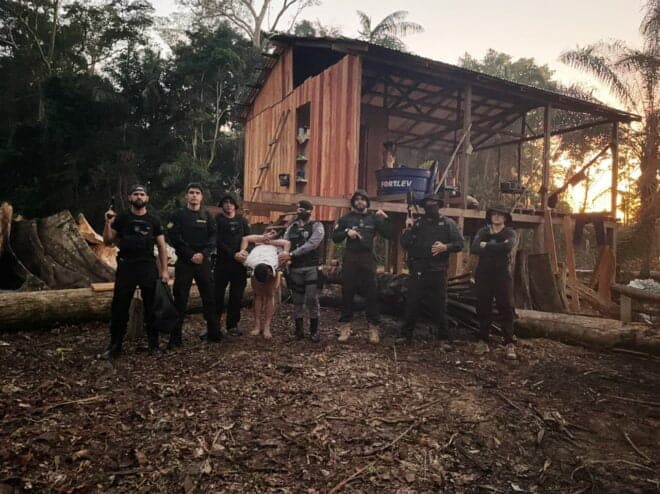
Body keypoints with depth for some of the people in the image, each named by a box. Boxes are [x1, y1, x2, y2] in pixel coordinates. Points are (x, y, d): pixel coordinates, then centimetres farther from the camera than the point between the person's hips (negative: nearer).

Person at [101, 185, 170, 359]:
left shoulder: (153, 220, 7)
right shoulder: (121, 218, 6)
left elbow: (161, 246, 7)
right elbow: (107, 241, 5)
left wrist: (164, 270, 0)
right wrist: (108, 223, -11)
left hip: (148, 267, 1)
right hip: (125, 266, 0)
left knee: (152, 307, 6)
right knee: (119, 307, 3)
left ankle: (154, 344, 17)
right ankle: (115, 346, 15)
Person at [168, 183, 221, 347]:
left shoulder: (207, 216, 10)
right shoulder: (179, 215, 4)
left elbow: (213, 237, 2)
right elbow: (175, 238, -5)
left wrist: (203, 254, -14)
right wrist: (190, 255, -14)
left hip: (203, 261, 2)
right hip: (184, 261, -2)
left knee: (209, 296, 6)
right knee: (180, 299, 0)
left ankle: (213, 332, 17)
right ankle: (175, 337, 6)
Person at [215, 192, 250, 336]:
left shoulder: (242, 220, 13)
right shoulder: (217, 219, 3)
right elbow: (218, 241, -7)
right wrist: (233, 254, -18)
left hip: (239, 263, 3)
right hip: (222, 262, -3)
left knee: (237, 295, 6)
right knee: (218, 294, -1)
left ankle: (232, 325, 14)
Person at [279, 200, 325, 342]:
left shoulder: (317, 226, -2)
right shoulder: (292, 227, 14)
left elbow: (311, 244, -16)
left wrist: (291, 255, -22)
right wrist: (281, 257, -18)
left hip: (311, 268, -4)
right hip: (295, 269, 4)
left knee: (312, 299, -3)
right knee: (298, 300, 9)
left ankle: (314, 330, 10)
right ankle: (299, 330, 20)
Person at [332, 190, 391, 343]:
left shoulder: (374, 218, 9)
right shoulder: (346, 219, 9)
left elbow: (388, 235, 3)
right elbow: (335, 238, 5)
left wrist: (385, 219, -11)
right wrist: (347, 232, -12)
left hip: (368, 258, 0)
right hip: (350, 259, 0)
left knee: (371, 293, 1)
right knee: (347, 293, 3)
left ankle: (373, 328, 8)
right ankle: (345, 326, 12)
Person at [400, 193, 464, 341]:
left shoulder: (448, 223, 6)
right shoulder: (416, 223, 10)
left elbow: (459, 244, 0)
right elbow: (405, 245, 7)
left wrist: (445, 247, -17)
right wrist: (408, 229, -7)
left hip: (438, 270, -1)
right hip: (418, 270, 1)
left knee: (439, 303, 7)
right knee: (412, 302, 4)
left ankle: (442, 334, 19)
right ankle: (406, 334, 15)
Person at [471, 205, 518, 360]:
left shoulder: (510, 233, 3)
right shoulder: (482, 232, 10)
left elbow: (507, 247, -20)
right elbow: (474, 249, -8)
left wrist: (487, 245, -11)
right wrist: (497, 248, -16)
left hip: (502, 275, -2)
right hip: (483, 274, 2)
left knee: (506, 308, -5)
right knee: (483, 308, 5)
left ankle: (509, 344, -2)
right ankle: (483, 340, 16)